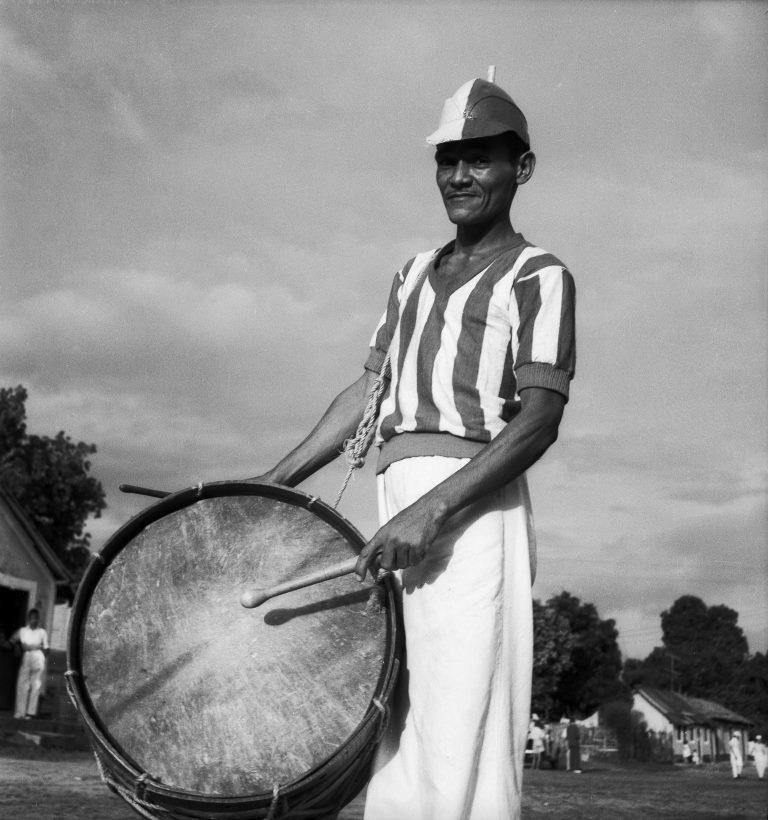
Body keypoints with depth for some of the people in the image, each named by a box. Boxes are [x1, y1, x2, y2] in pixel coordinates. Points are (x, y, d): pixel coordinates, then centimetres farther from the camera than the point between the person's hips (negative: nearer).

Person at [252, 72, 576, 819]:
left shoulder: (536, 276, 1)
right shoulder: (414, 274, 22)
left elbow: (539, 420, -11)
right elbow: (367, 391, 21)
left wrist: (431, 510, -22)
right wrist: (274, 483, 14)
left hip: (469, 504, -7)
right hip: (395, 504, 7)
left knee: (459, 736, -10)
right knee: (395, 733, 9)